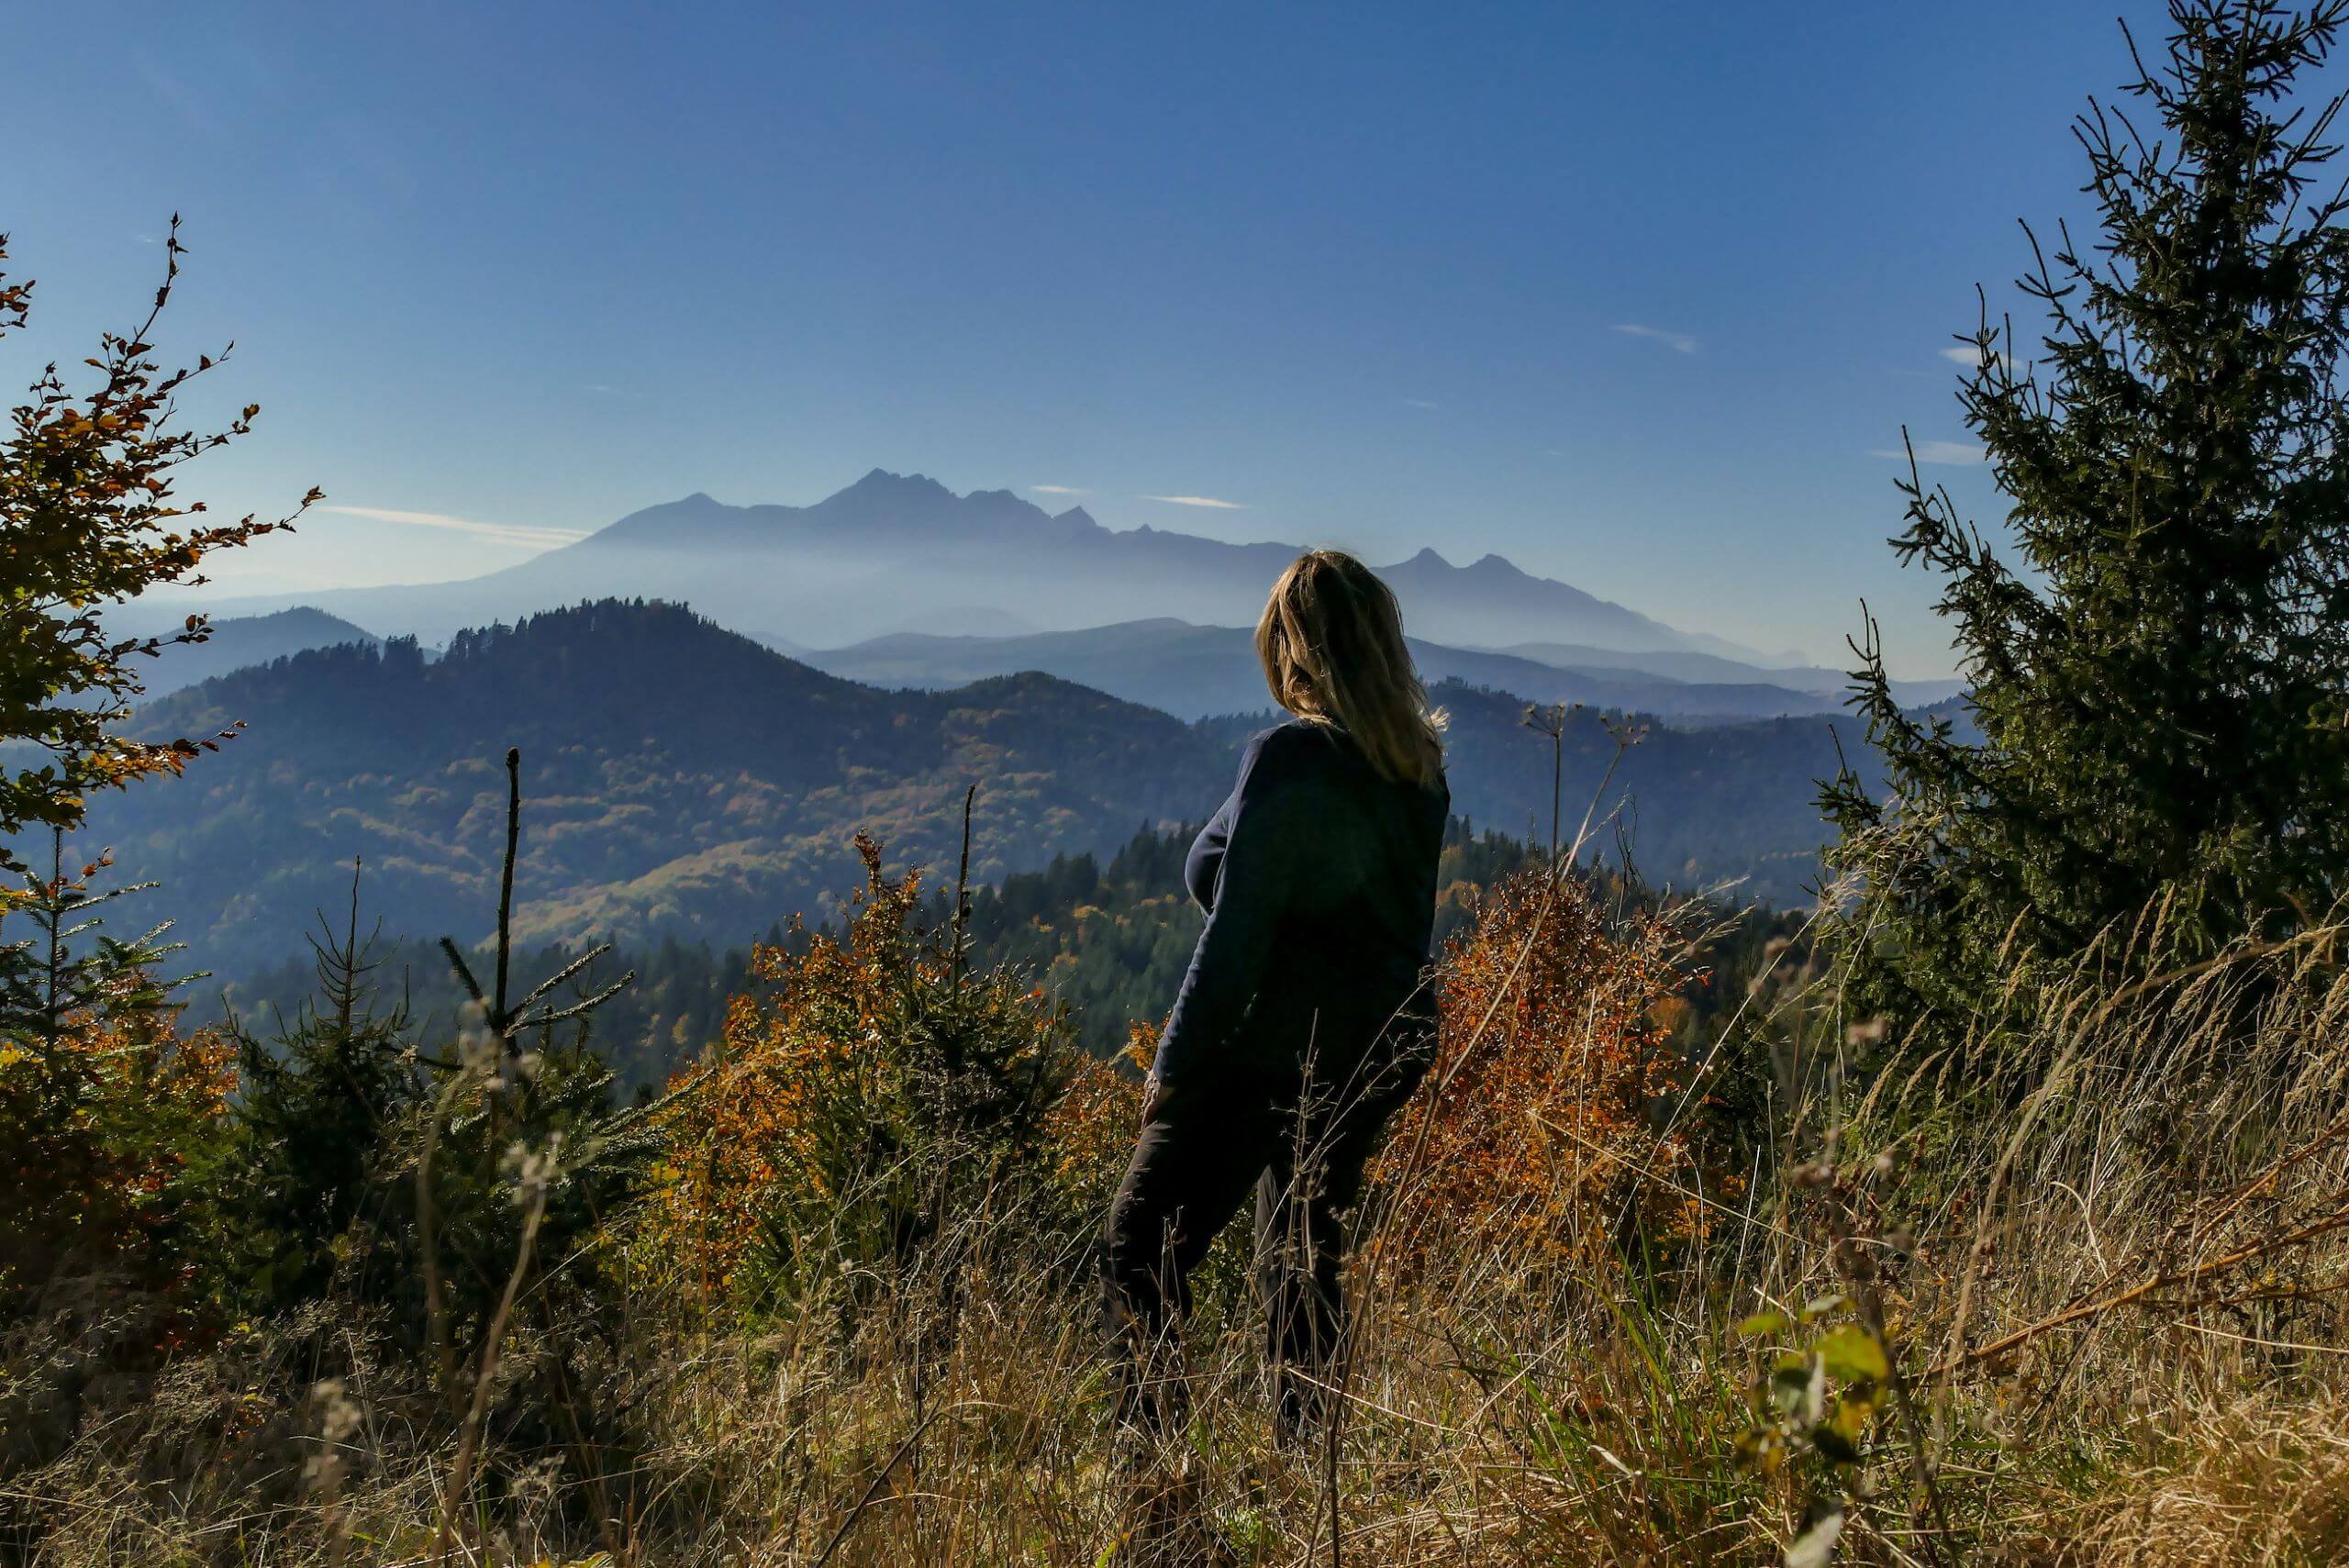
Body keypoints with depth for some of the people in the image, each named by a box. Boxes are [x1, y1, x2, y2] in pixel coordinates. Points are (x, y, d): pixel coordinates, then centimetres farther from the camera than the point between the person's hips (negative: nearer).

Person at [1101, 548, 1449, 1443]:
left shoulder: (1292, 759, -19)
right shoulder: (1417, 765, 4)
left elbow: (1237, 935, -19)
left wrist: (1174, 1067, -11)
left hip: (1275, 1056, -8)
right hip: (1384, 1050, 8)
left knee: (1139, 1254, 1)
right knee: (1304, 1268, 20)